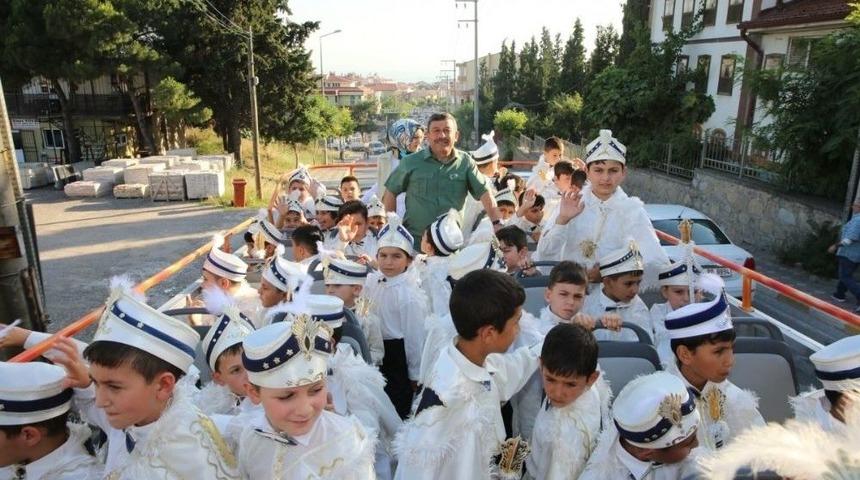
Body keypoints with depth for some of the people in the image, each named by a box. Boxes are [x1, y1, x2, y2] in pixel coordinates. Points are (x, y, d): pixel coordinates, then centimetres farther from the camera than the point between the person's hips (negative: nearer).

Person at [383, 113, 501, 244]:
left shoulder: (465, 162, 1)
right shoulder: (411, 162, 2)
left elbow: (484, 193, -1)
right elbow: (391, 192, 9)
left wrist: (496, 223, -11)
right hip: (414, 239, 0)